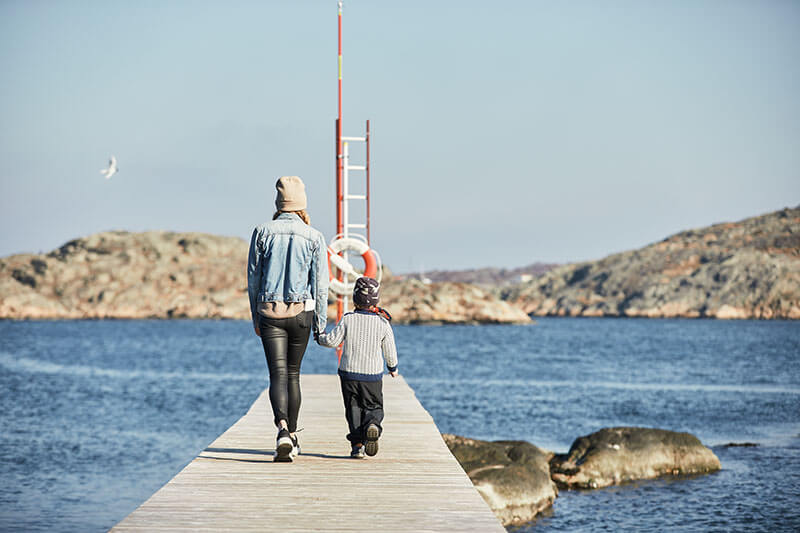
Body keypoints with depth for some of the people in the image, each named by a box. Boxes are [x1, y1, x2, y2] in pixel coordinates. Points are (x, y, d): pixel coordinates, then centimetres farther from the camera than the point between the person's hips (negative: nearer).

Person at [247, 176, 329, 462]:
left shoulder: (263, 232, -1)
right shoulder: (314, 237, -2)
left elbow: (253, 278, 4)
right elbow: (320, 284, -1)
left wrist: (255, 317, 14)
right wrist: (320, 323, 7)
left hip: (269, 312, -1)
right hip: (301, 312, 1)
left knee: (277, 374, -6)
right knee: (293, 374, 16)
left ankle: (283, 429, -29)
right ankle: (293, 437, 24)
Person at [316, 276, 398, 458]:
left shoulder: (348, 320, -8)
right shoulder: (383, 323, -5)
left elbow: (332, 341, -7)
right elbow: (390, 351, 2)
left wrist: (320, 337, 16)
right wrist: (393, 367, 21)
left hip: (349, 373, 0)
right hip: (373, 375, 0)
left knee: (353, 409, 8)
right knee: (374, 407, 12)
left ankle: (357, 445, 0)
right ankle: (373, 425, -21)